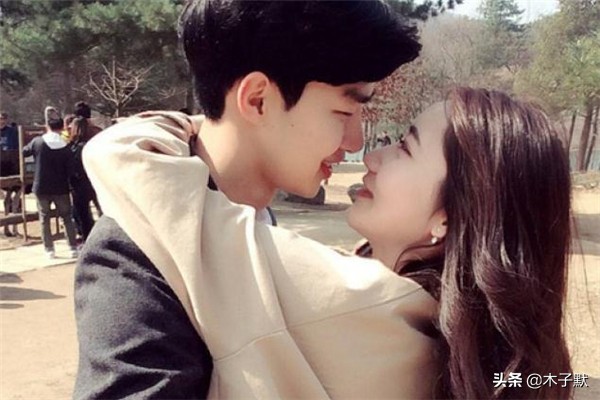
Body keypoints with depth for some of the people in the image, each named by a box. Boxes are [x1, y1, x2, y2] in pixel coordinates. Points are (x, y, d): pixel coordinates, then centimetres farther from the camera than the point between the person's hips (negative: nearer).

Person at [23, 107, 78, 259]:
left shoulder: (37, 142, -8)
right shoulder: (65, 147, -10)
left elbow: (24, 152, 12)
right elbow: (70, 169, -8)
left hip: (41, 188, 1)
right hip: (60, 189, 0)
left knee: (44, 219, 12)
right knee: (67, 218, 11)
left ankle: (49, 250, 13)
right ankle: (73, 248, 8)